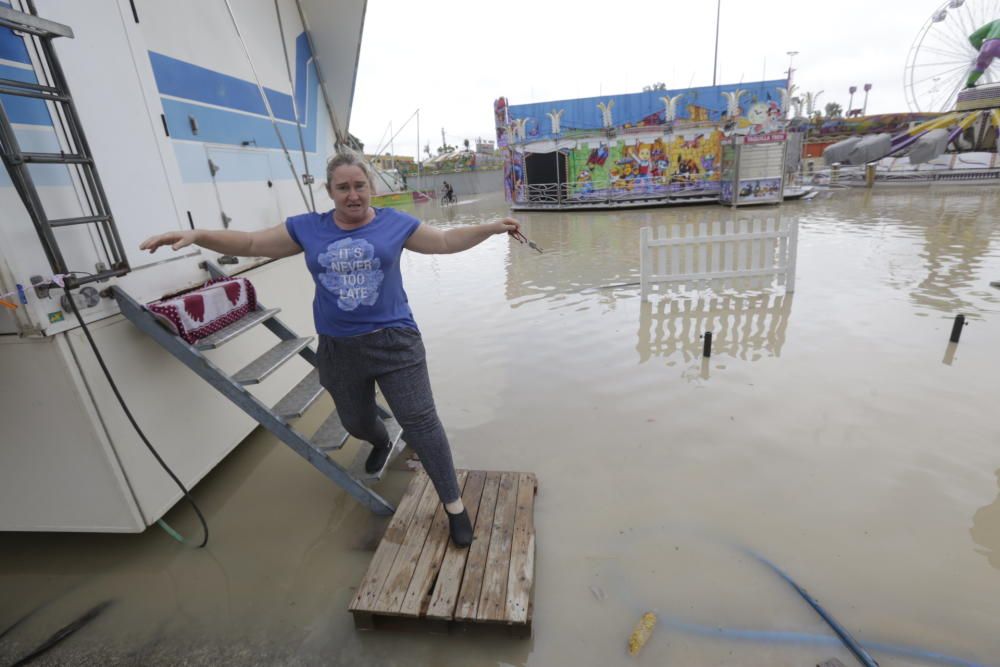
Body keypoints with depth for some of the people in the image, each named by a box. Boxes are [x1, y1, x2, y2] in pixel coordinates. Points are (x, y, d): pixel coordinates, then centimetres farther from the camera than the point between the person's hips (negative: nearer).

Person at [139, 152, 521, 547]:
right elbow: (251, 244, 7)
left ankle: (453, 504, 12)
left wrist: (492, 228, 0)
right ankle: (381, 444, 61)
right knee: (356, 421, 22)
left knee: (420, 421, -3)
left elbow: (446, 241, 6)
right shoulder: (307, 229, 2)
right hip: (339, 350, 3)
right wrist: (196, 235, -6)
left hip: (393, 341, -3)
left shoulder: (395, 224, -2)